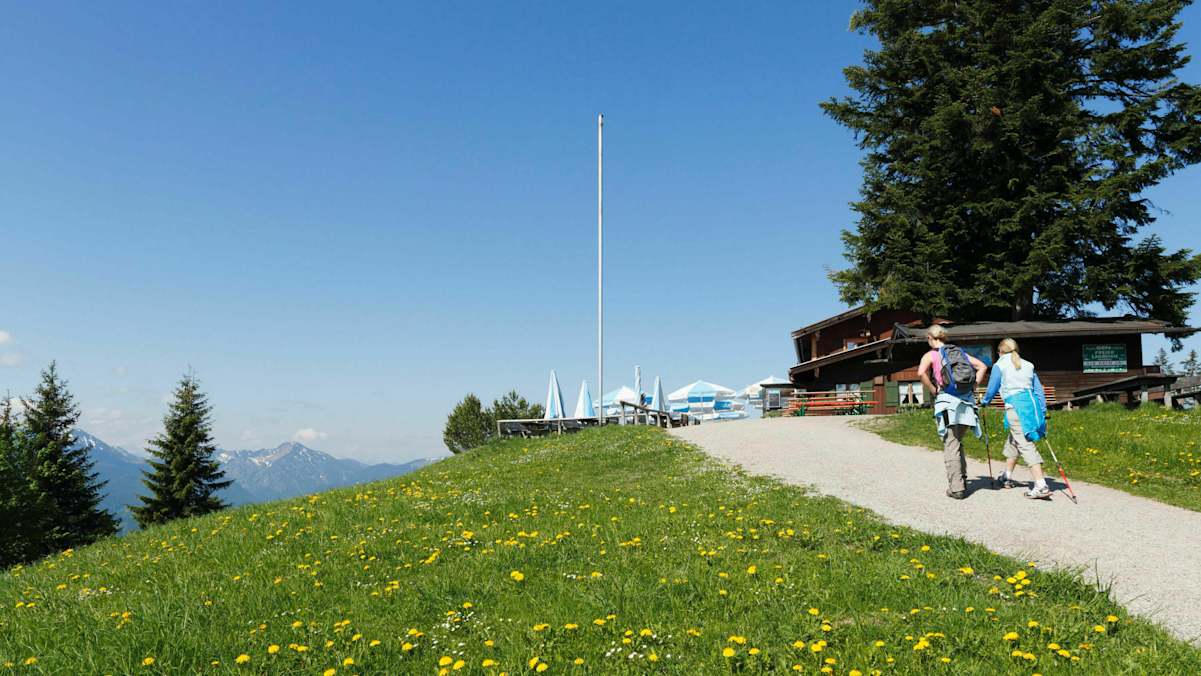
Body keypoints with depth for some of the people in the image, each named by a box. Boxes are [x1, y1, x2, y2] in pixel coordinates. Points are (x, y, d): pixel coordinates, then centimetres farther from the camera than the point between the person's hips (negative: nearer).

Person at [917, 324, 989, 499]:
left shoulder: (931, 355, 0)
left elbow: (921, 373, -19)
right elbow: (982, 366, 13)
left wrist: (933, 390, -7)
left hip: (947, 401, -5)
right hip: (966, 402, 5)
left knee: (951, 446, -2)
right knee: (957, 443, 20)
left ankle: (956, 488, -4)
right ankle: (962, 481, 23)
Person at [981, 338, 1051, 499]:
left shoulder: (1000, 365, 3)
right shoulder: (1028, 365, 18)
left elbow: (992, 389, 6)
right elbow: (1039, 390, 16)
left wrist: (984, 401, 25)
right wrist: (1043, 412, 19)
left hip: (1015, 406, -7)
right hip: (1032, 404, 7)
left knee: (1026, 445, -10)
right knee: (1013, 441, 24)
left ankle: (1041, 486, -18)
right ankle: (1007, 477, 36)